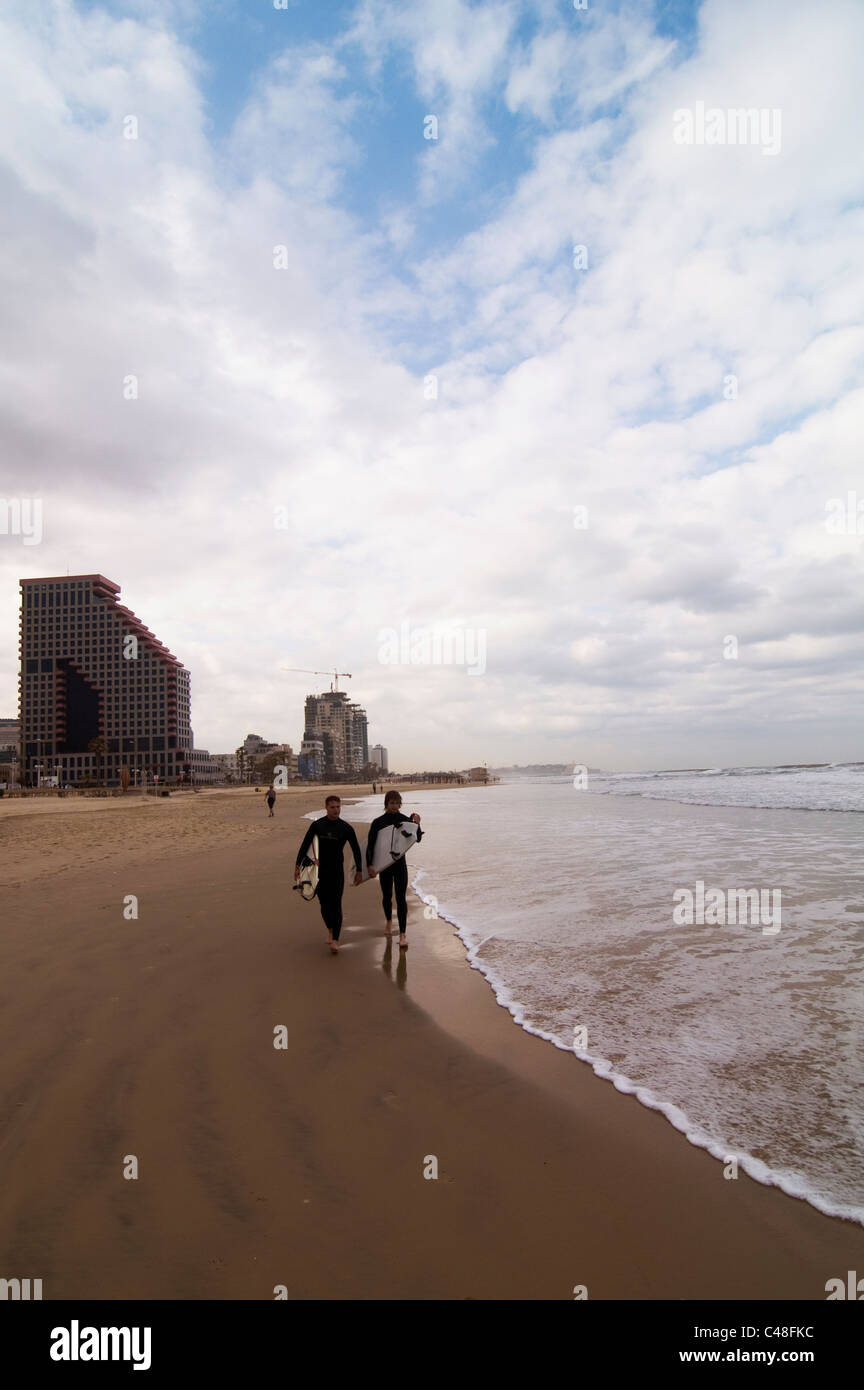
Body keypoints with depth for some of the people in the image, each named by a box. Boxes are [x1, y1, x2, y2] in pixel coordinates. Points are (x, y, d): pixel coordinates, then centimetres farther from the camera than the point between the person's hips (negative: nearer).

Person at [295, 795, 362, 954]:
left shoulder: (346, 828, -4)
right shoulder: (317, 825, -1)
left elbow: (356, 850, 4)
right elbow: (305, 845, 4)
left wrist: (359, 871, 3)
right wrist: (297, 866, 1)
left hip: (337, 871, -2)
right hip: (321, 870, 2)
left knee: (336, 904, -7)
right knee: (324, 903, 7)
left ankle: (335, 940, -5)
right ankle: (330, 930, 32)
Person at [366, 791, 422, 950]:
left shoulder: (405, 820, -3)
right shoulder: (378, 822, -6)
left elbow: (417, 839, -3)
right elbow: (370, 845, -6)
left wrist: (416, 824, -19)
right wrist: (369, 865, -15)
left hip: (400, 863, -1)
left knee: (401, 898, -8)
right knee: (387, 896, 17)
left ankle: (403, 934, -8)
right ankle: (389, 922, 43)